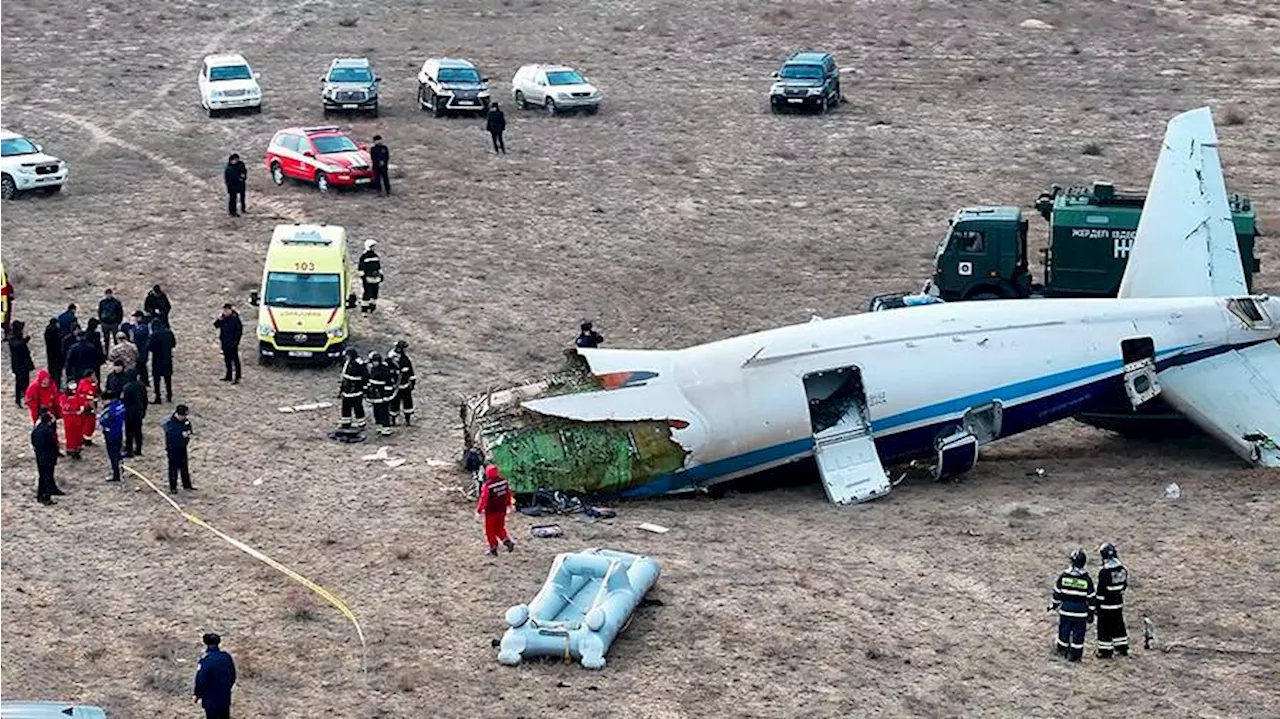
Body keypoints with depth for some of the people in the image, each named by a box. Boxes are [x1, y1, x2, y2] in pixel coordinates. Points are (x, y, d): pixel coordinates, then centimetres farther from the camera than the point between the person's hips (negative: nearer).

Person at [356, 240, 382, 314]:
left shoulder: (376, 256, 12)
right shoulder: (363, 257, -10)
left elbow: (379, 268, 18)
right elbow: (361, 269, -10)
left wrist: (381, 279, 15)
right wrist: (363, 279, -14)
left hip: (376, 279, 7)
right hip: (368, 280, -7)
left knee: (375, 295, 8)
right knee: (367, 294, -8)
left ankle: (371, 309, 19)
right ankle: (364, 310, 1)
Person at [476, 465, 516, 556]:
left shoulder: (487, 485, -25)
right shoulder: (503, 482, -6)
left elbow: (483, 499, -18)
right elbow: (508, 494, 7)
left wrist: (479, 510, -3)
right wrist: (508, 504, 24)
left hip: (491, 511, -5)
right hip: (502, 510, 5)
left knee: (490, 531, 12)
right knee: (500, 528, 24)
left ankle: (493, 549, 19)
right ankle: (507, 542, 9)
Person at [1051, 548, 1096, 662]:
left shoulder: (1063, 576, -7)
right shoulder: (1087, 579, -10)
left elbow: (1057, 592, 2)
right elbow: (1090, 597, -5)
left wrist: (1055, 604, 18)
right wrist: (1091, 613, 5)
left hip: (1065, 610, 2)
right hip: (1080, 612, -2)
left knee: (1064, 631, 16)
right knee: (1078, 634, 7)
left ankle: (1062, 650, 27)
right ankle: (1075, 655, 10)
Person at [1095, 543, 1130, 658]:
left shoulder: (1104, 571, -21)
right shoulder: (1122, 569, 1)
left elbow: (1101, 591, -19)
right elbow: (1124, 585, 11)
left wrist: (1098, 605, -11)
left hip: (1106, 605, -7)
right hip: (1118, 603, 7)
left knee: (1104, 628, 2)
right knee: (1118, 625, 18)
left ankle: (1105, 651, 6)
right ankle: (1122, 648, 26)